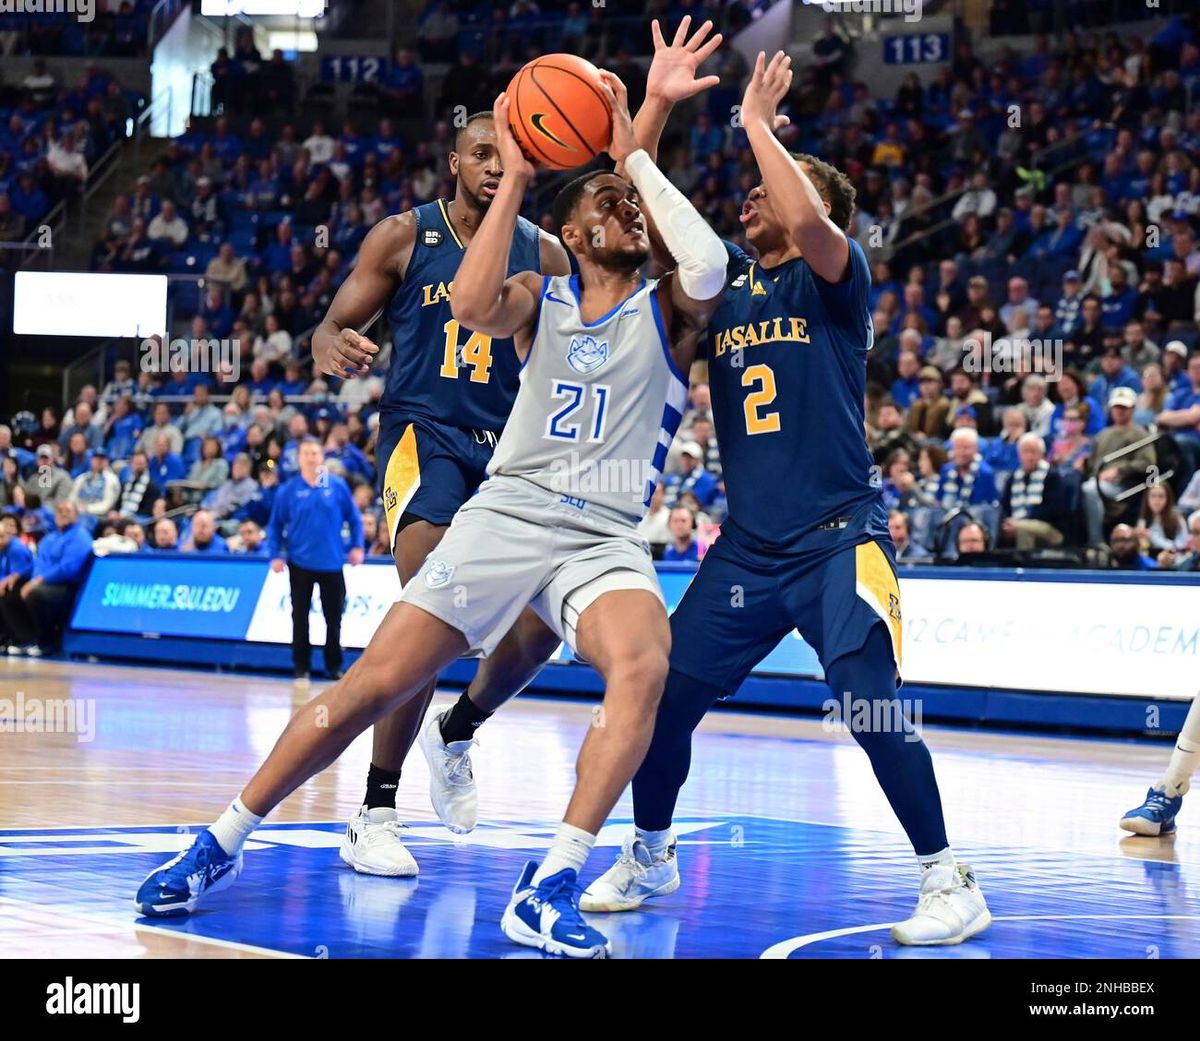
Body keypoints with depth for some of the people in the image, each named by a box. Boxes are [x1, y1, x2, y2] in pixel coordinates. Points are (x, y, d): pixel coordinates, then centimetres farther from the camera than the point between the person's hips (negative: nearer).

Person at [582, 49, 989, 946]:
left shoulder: (835, 277, -3)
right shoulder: (723, 283, 13)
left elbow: (806, 218, -25)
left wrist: (758, 124, -14)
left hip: (840, 540, -6)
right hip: (749, 545, 6)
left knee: (873, 709, -15)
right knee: (664, 692, 2)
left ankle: (951, 884, -3)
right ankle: (648, 857, 23)